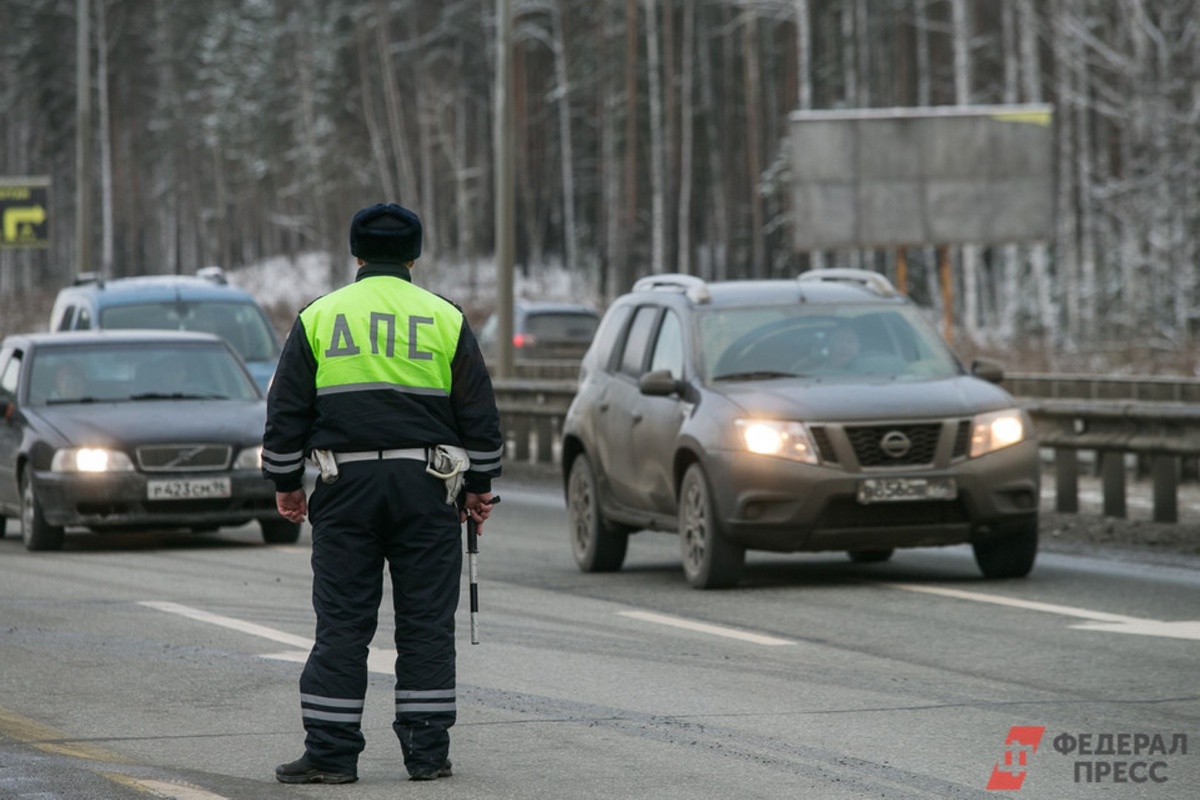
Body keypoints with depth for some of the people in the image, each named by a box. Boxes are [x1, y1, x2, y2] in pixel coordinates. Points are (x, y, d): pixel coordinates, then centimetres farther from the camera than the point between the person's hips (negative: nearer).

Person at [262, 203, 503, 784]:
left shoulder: (318, 317, 6)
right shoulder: (445, 319, 5)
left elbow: (286, 412, 6)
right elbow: (480, 414, 8)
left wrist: (286, 484, 14)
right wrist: (479, 487, 16)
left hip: (345, 485, 0)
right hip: (427, 486, 0)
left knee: (342, 623, 2)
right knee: (426, 622, 4)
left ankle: (330, 752, 0)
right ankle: (427, 752, 5)